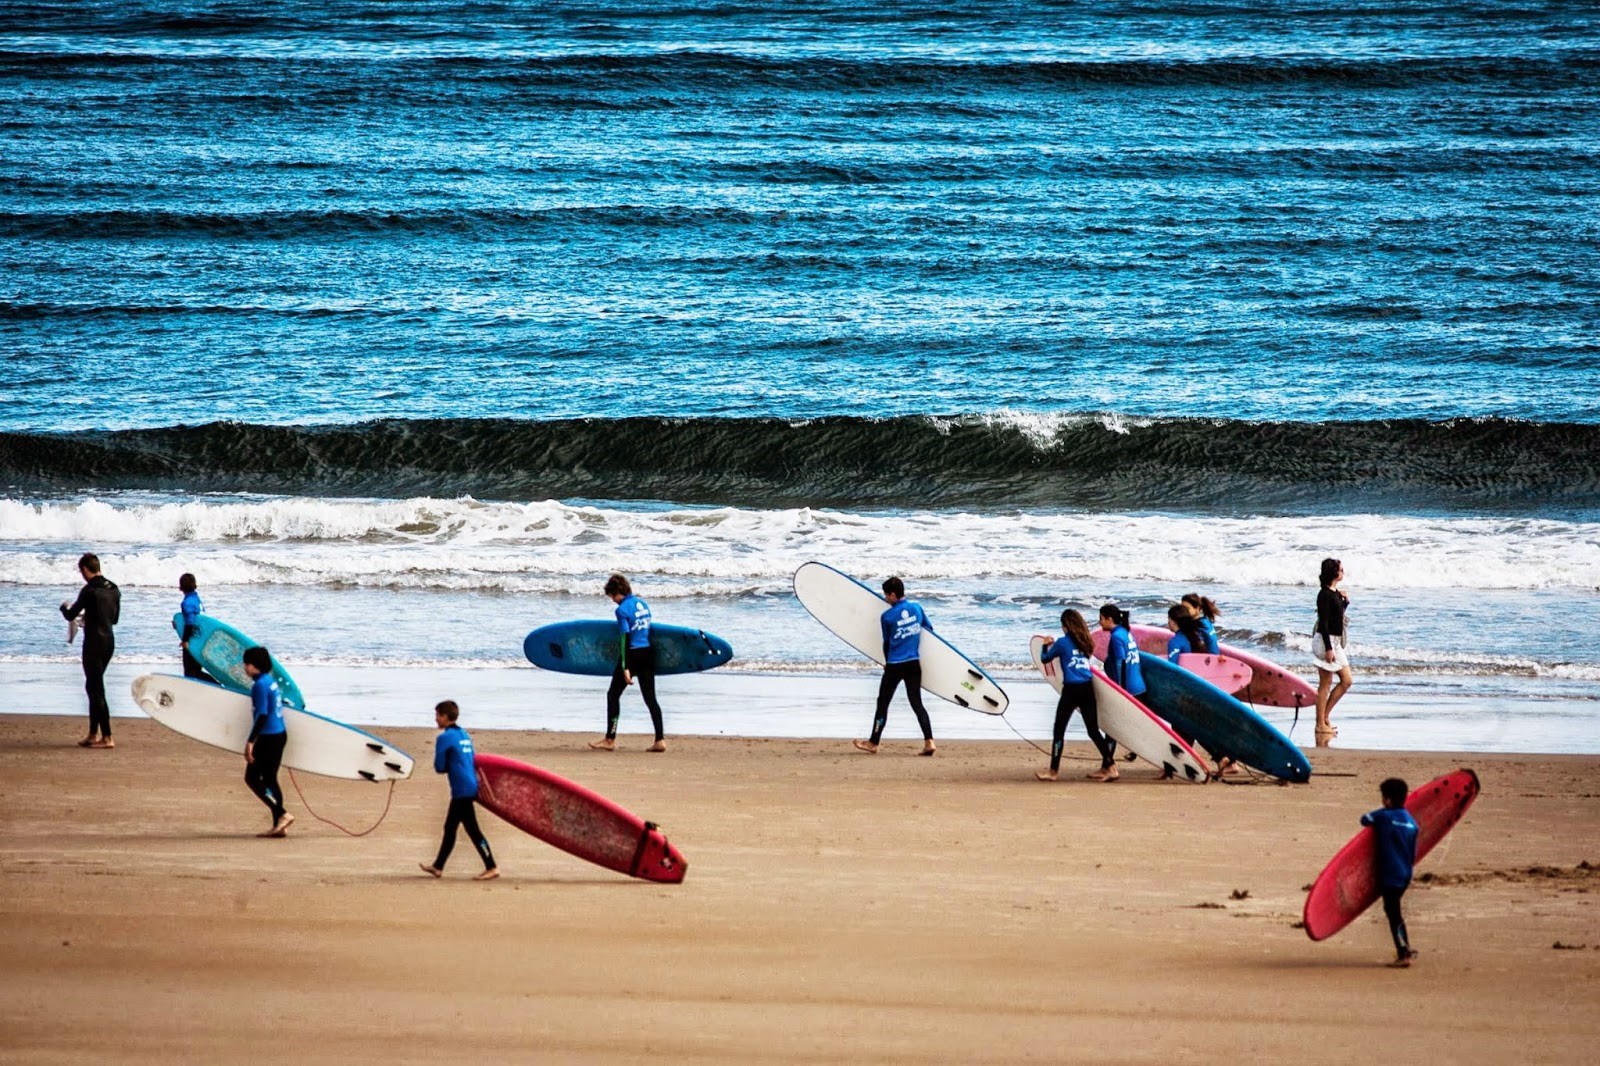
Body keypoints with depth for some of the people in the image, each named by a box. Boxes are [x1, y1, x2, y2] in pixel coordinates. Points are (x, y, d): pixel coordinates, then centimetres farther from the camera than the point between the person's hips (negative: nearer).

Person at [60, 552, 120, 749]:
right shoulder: (113, 589, 9)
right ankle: (93, 734, 20)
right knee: (94, 686, 18)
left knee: (96, 688, -4)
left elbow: (70, 615, -11)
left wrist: (65, 607, 11)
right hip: (109, 641, 8)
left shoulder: (90, 590, -16)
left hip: (94, 642, -8)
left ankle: (106, 737, -7)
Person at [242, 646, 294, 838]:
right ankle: (279, 826, 11)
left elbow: (262, 715, -22)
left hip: (268, 737, -10)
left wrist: (250, 741, -22)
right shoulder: (271, 681, 13)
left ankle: (282, 815, -11)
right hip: (280, 734, 10)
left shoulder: (260, 685, -16)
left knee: (252, 778, -3)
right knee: (269, 779, 12)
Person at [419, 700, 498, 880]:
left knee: (472, 829, -7)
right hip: (470, 787, 10)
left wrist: (448, 767, 9)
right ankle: (438, 867, 22)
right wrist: (452, 766, 10)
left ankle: (491, 868, -8)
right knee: (449, 828, 15)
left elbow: (439, 767, -9)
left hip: (462, 790, -10)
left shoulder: (445, 738, -12)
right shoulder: (464, 735, 14)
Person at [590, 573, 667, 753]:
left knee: (613, 695, 6)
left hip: (632, 655, -7)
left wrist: (625, 668, -17)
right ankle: (660, 740, 1)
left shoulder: (622, 610, -13)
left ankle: (610, 740, 7)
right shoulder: (642, 603, 9)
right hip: (648, 653, 7)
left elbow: (625, 639, -17)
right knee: (650, 697, 8)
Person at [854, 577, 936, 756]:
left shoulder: (887, 617, -9)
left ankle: (874, 744, 16)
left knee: (882, 703, 8)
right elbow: (929, 629, 13)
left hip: (894, 666, -4)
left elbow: (887, 642, 3)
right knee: (916, 703, 5)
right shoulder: (917, 607, 1)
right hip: (914, 664, 4)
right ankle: (929, 741, -7)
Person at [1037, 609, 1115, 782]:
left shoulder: (1062, 642, -5)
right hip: (1088, 689, 5)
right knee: (1093, 729, 9)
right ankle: (1109, 766, 3)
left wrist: (1045, 646, 29)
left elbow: (1044, 659, 7)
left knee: (1059, 730, 4)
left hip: (1071, 690, -5)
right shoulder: (1085, 642, 9)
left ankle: (1053, 771, 6)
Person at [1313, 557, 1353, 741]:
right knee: (1325, 684, -4)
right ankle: (1321, 725, 2)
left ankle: (1325, 716, 16)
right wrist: (1328, 648, -21)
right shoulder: (1325, 595, -16)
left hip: (1335, 641, 9)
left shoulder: (1335, 593, 12)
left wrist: (1345, 601, 7)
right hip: (1326, 641, -9)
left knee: (1346, 680, 10)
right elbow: (1323, 623, -19)